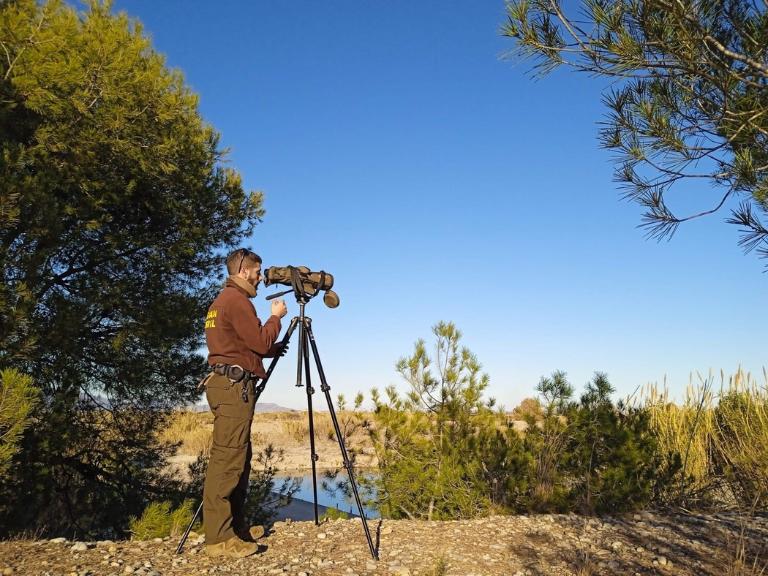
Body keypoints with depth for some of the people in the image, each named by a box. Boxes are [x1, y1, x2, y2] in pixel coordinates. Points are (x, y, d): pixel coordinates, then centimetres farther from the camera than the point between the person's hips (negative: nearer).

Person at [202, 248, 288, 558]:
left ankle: (236, 525, 21)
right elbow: (260, 343, -13)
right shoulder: (236, 300, -10)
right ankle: (219, 537, -5)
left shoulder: (222, 299, 21)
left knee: (237, 458, 13)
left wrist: (271, 349, 18)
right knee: (227, 459, -9)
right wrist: (276, 316, 2)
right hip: (233, 385, -11)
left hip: (226, 383, 11)